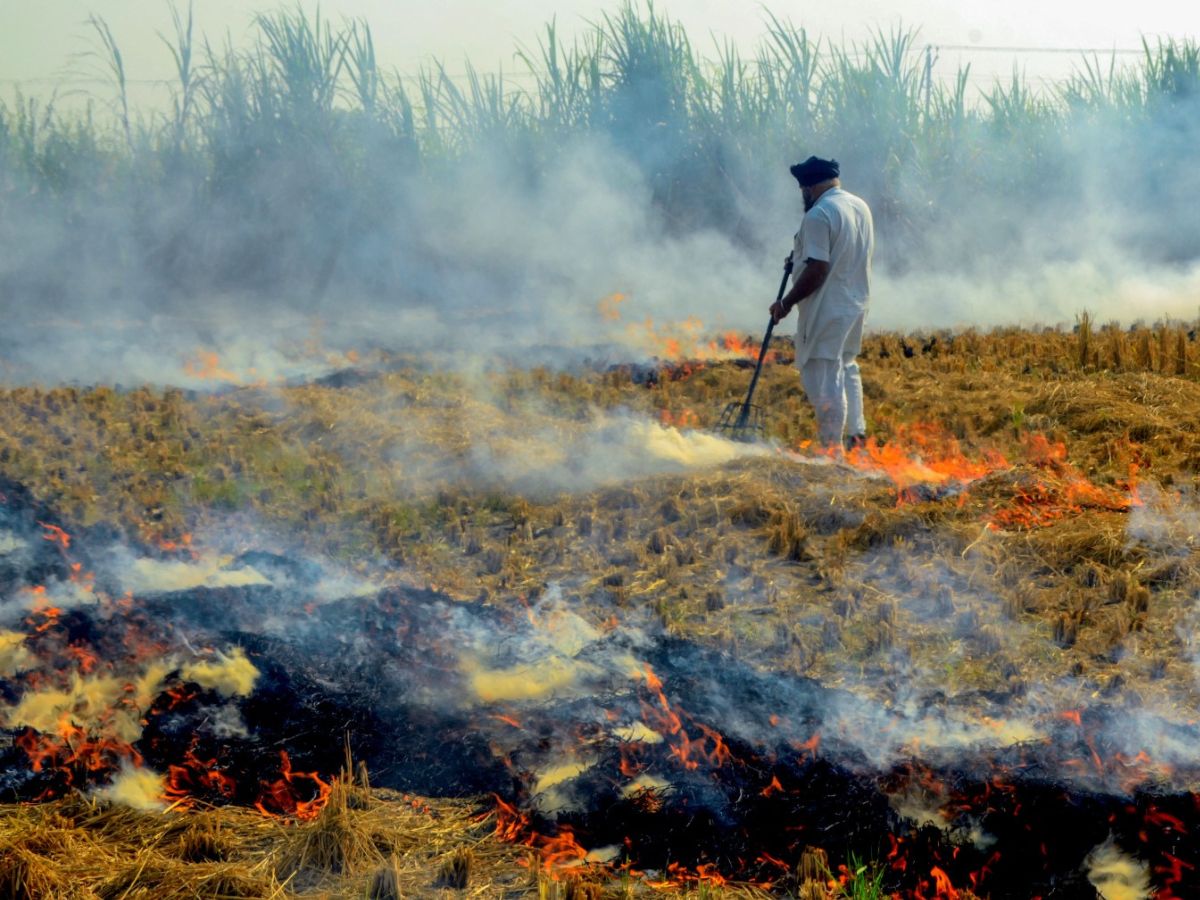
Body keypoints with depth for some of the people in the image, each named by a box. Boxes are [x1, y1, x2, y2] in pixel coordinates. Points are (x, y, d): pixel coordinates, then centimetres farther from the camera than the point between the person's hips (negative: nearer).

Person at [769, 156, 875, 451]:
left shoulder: (819, 215, -20)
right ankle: (857, 435, 30)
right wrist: (801, 259, 23)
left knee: (823, 381, -4)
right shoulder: (861, 206, 9)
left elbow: (817, 270, -24)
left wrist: (786, 303, -16)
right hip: (856, 302, 10)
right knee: (846, 367, 24)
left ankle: (832, 447, -2)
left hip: (826, 310, -10)